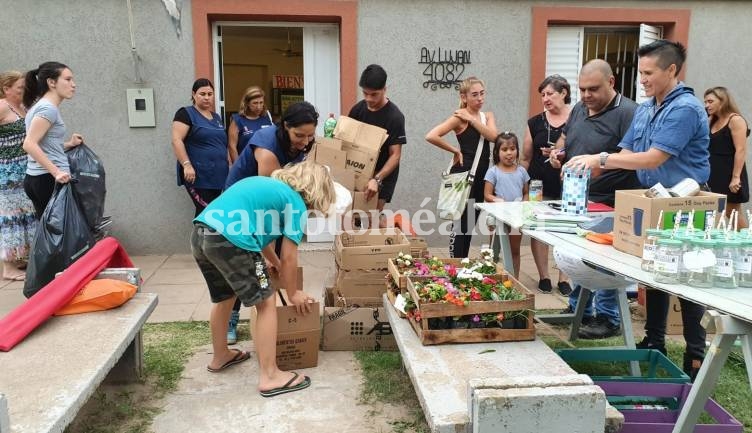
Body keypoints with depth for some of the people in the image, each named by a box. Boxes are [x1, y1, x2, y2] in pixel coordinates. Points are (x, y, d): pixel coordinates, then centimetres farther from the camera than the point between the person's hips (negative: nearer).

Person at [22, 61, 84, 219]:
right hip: (49, 179, -10)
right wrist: (56, 172, -25)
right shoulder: (48, 108, -11)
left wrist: (69, 145, 15)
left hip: (36, 178, 10)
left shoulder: (40, 106, 18)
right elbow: (29, 144, -21)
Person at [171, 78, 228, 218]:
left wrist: (230, 166, 18)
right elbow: (176, 141, -12)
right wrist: (187, 165, -21)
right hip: (198, 176, -7)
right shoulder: (186, 113, -1)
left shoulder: (216, 117, 19)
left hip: (218, 175, 7)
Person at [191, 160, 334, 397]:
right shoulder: (296, 204, 5)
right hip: (228, 240, -9)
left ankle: (220, 356, 46)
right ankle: (269, 376, 9)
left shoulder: (267, 184, 28)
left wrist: (272, 262, 54)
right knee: (266, 303, 5)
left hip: (200, 233, 9)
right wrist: (293, 293, 21)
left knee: (223, 297, 29)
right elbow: (289, 257, 6)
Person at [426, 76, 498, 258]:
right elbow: (431, 136, -22)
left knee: (470, 224, 13)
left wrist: (472, 119, -14)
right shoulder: (460, 117, -10)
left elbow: (493, 136, -10)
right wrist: (455, 150, -12)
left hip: (481, 177, 7)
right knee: (459, 224, -2)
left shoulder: (488, 116, 11)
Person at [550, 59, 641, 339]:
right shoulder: (579, 109, 11)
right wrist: (558, 151, 5)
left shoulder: (627, 112, -13)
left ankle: (608, 318, 13)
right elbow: (564, 137, 26)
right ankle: (577, 308, 32)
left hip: (608, 204, -8)